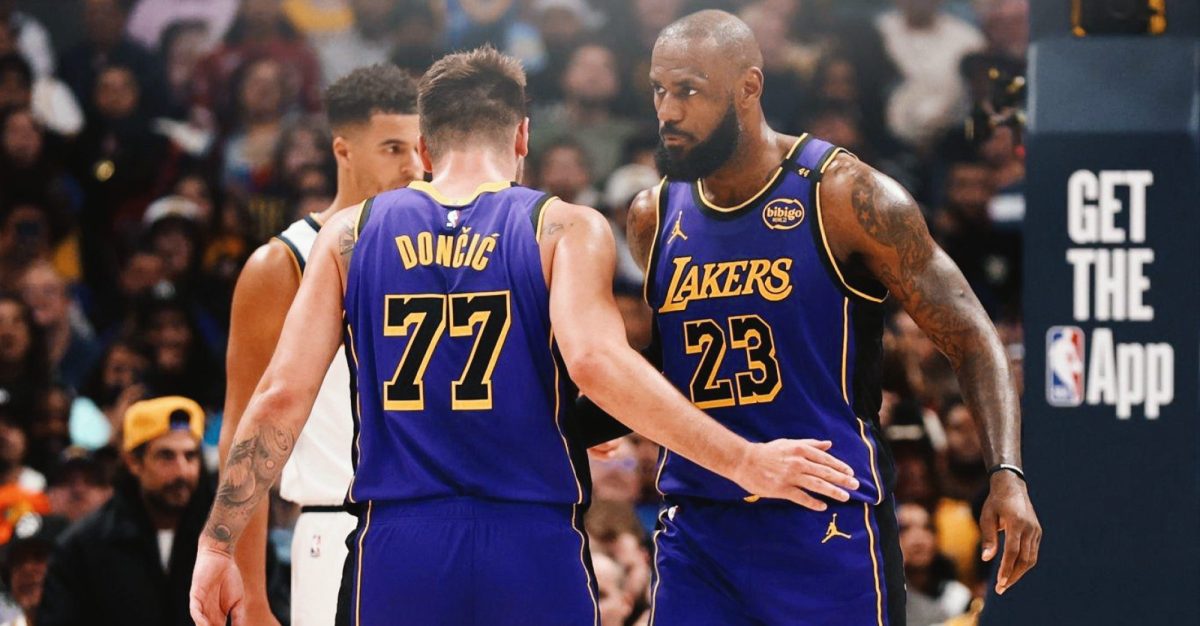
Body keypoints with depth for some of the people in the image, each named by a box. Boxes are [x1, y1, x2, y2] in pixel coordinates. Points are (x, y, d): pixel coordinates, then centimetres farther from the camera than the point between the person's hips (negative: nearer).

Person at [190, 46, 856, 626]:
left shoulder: (351, 234, 9)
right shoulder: (565, 230, 1)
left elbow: (281, 396, 3)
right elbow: (596, 361, -17)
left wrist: (217, 545, 9)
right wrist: (743, 462, -15)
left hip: (398, 550, 2)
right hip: (534, 545, -2)